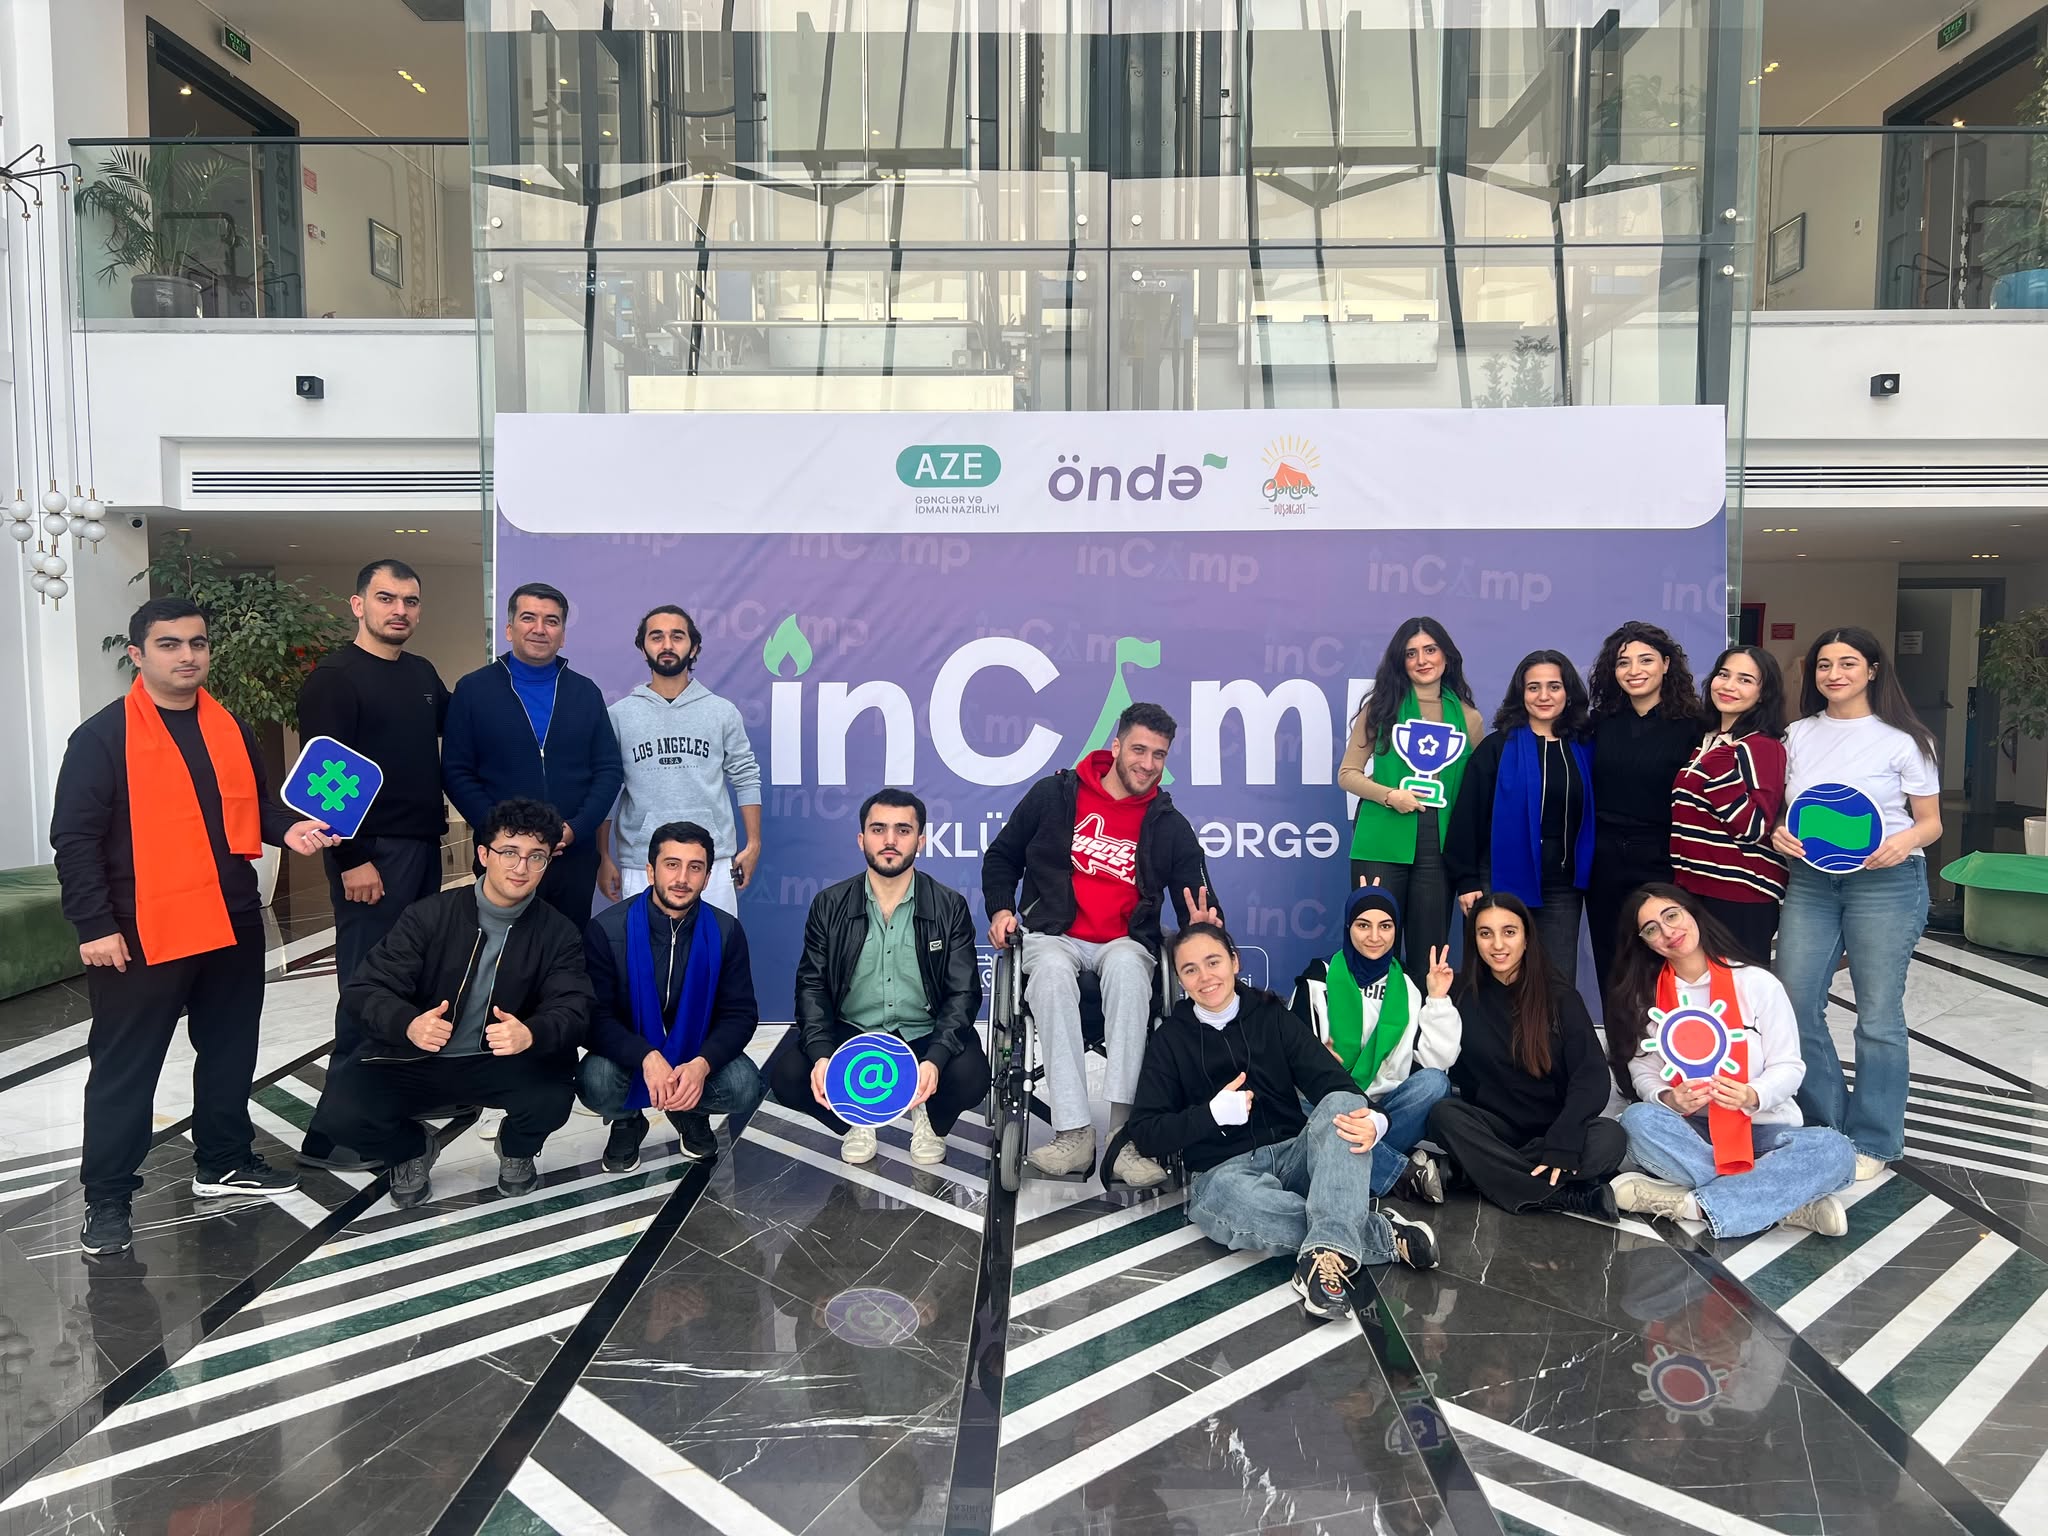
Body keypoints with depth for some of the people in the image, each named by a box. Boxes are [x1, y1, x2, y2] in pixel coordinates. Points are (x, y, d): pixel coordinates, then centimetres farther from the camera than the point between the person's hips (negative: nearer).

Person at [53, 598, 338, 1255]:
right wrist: (94, 925, -17)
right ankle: (107, 1198, 14)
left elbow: (254, 803, 21)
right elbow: (75, 837, -12)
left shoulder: (232, 730, 9)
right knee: (125, 1069, 3)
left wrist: (288, 828, -2)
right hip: (141, 933, -6)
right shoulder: (103, 736, -9)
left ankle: (224, 1162, 32)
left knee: (230, 1052, 17)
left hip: (233, 924, 6)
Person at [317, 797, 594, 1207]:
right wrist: (409, 1024, -37)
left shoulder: (558, 933, -5)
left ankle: (517, 1150, 8)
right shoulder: (429, 915, -8)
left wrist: (531, 1033, -41)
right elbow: (366, 988, -13)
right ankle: (412, 1150, 11)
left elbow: (572, 1011, -16)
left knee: (552, 1092, -31)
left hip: (500, 1064, 0)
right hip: (414, 1059, 0)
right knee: (342, 1107, -25)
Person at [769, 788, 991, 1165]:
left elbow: (963, 993, -7)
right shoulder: (830, 906, 1)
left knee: (969, 1076, -31)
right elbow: (812, 986, -2)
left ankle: (929, 1118, 7)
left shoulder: (950, 907, -3)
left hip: (924, 1037, -1)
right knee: (786, 1074, -25)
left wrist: (935, 1060, -25)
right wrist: (821, 1054, -21)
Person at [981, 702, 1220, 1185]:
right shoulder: (1054, 794, 8)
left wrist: (1202, 922, -13)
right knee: (1051, 969, -38)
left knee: (1126, 965, -38)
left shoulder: (1169, 826, 11)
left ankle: (1124, 1134, -42)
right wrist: (1001, 908, 1)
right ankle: (1074, 1133, -41)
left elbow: (1197, 899, 12)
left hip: (1126, 944, 1)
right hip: (1054, 936, -1)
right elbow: (1002, 856, 18)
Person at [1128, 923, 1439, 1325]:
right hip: (1223, 1172, -2)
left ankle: (1329, 1248, -45)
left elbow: (1330, 1081, -3)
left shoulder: (1272, 1016, 11)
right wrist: (1212, 1113, -14)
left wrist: (1371, 1119, -25)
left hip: (1294, 1155, 2)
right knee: (1233, 1198, -39)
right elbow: (1146, 1134, 2)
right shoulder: (1169, 1040, 8)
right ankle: (1386, 1235, -24)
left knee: (1343, 1104, -27)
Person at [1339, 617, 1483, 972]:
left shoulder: (1468, 718, 10)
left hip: (1439, 846, 2)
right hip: (1382, 844, -1)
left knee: (1429, 955, 6)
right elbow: (1347, 774, 4)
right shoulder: (1381, 707, 5)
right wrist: (1389, 795, -12)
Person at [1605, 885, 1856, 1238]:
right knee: (1638, 1120, -33)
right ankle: (1789, 1203, -30)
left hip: (1762, 1129, 0)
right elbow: (1643, 1073, 1)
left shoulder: (1757, 983, -3)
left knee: (1834, 1150, -30)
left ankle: (1688, 1205, -31)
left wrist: (1752, 1097, -24)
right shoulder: (1645, 997, 3)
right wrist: (1667, 1099, -23)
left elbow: (1788, 1067, -2)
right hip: (1690, 1132, 1)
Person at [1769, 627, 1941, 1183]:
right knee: (1794, 1004, 1)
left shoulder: (1903, 738, -1)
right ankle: (1824, 1124, 20)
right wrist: (1779, 835, -5)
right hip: (1808, 880, 4)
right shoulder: (1799, 735, 10)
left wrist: (1905, 841, -19)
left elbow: (1931, 823, 2)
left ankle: (1872, 1142, 15)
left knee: (1878, 1014, 1)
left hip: (1884, 883, -4)